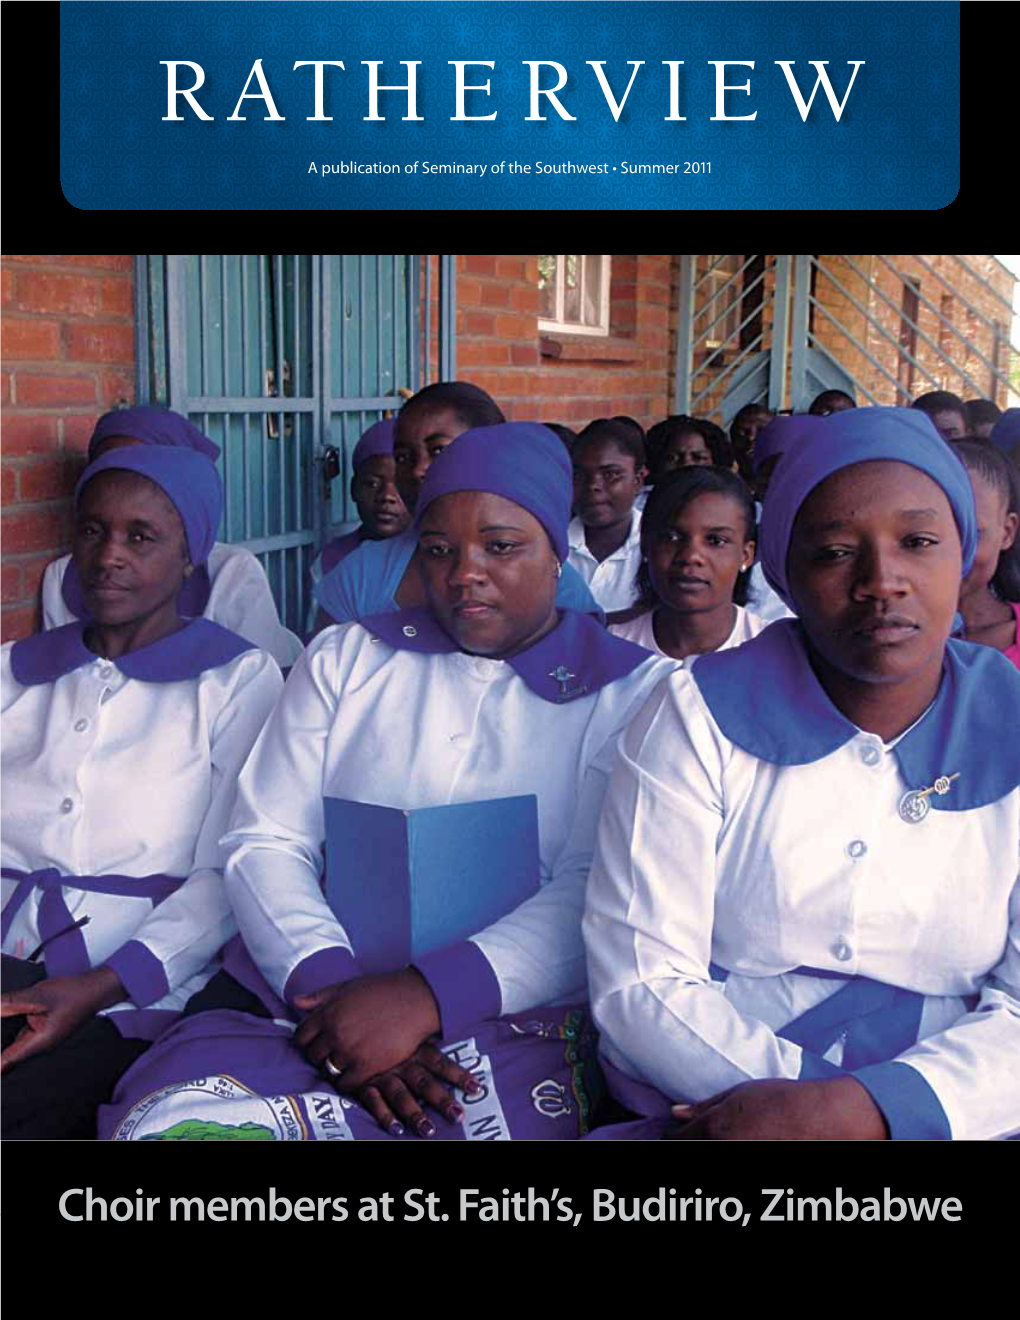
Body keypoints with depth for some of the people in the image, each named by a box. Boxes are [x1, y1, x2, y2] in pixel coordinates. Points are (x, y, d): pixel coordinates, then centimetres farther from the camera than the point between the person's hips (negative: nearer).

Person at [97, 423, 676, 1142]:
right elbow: (264, 842, 7)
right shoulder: (346, 658, 16)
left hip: (510, 1014, -3)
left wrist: (428, 995, -20)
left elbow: (599, 896, -5)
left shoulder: (635, 692, 6)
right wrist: (328, 982, -12)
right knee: (167, 1110, -28)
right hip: (305, 1002, 4)